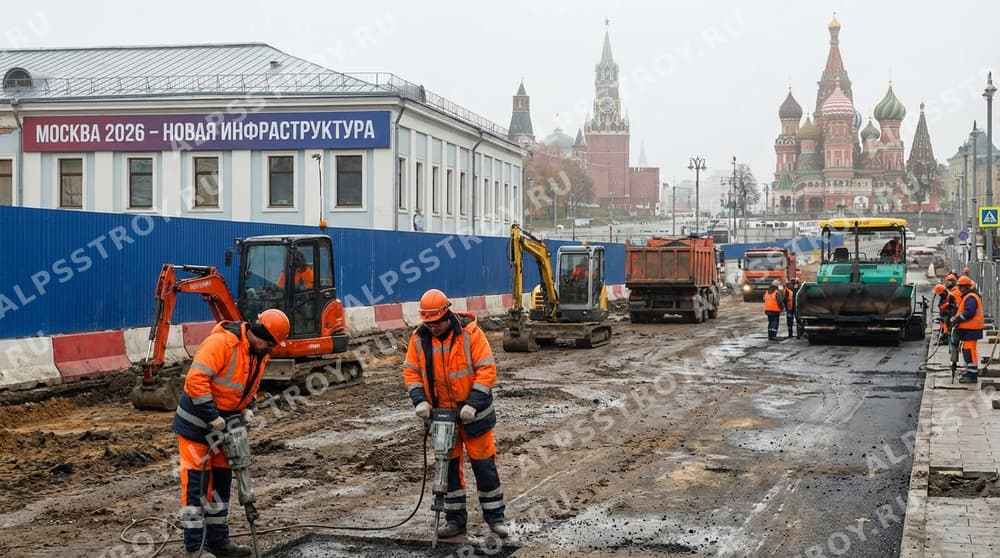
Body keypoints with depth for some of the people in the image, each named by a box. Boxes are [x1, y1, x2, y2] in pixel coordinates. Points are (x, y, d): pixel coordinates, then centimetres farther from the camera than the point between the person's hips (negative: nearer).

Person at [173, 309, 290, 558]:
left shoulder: (259, 353, 3)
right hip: (197, 422, -9)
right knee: (195, 481, -5)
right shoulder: (221, 342, -25)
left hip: (224, 424, 9)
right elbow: (196, 380, -30)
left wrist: (248, 410, -2)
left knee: (221, 480, 13)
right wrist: (213, 418, -28)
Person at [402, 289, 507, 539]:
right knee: (448, 466, 9)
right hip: (441, 413, 4)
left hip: (472, 412, -4)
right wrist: (419, 400, -12)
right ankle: (455, 518, 20)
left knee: (484, 464, 3)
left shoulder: (470, 333, -15)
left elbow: (487, 369, -16)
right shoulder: (419, 338, -3)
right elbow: (411, 371, 3)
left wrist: (473, 403, -23)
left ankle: (494, 516, 16)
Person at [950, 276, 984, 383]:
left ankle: (972, 376, -12)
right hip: (967, 329, 11)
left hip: (971, 329, -11)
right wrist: (954, 318, 7)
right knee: (966, 350, 18)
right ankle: (969, 372, 28)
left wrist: (957, 319, -17)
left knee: (970, 351, -12)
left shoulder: (971, 298, -16)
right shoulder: (966, 297, 20)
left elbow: (969, 313, -26)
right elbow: (961, 311, 23)